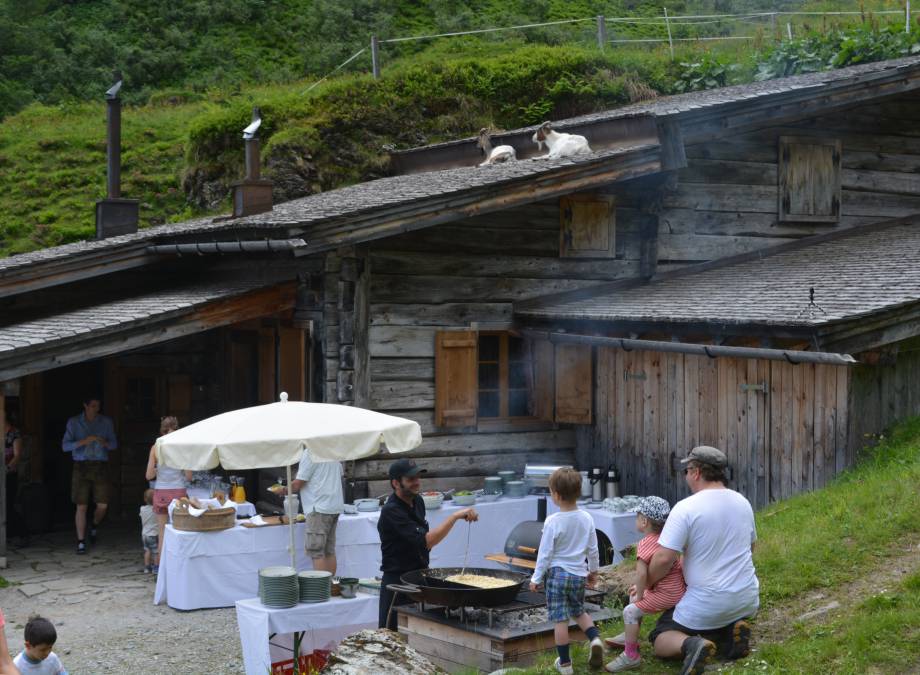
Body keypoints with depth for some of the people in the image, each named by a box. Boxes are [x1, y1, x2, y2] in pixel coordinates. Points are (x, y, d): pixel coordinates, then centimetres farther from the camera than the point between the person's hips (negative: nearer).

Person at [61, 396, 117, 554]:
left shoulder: (106, 422, 7)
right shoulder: (74, 422, 1)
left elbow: (114, 444, 11)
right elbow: (65, 446, -4)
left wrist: (105, 443, -13)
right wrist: (83, 441, -21)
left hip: (100, 466, 2)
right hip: (81, 466, -1)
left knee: (103, 505, -4)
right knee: (81, 506, -4)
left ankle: (94, 526, 29)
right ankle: (81, 542, 5)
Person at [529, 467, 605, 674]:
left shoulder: (553, 522, -17)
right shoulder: (586, 518, -3)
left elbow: (545, 553, -11)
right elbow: (593, 549, 6)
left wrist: (536, 578, 0)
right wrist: (593, 570, 23)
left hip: (557, 573, -5)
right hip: (579, 574, 5)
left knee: (560, 619, 3)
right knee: (579, 611, 24)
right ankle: (595, 638, -2)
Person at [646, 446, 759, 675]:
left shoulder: (686, 508, -17)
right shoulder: (742, 502, 5)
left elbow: (663, 559, -20)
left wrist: (645, 583, -2)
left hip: (708, 603, -6)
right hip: (747, 600, 6)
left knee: (661, 638, 11)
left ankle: (691, 645, -21)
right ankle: (730, 633, 1)